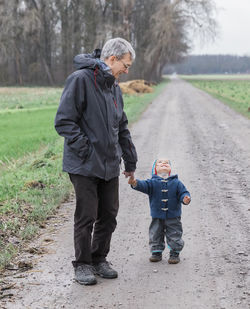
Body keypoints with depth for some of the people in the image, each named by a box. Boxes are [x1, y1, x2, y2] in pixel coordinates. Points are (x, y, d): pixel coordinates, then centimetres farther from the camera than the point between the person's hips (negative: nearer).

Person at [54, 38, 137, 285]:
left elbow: (122, 127, 23)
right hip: (85, 166, -7)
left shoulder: (113, 86, 14)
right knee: (86, 216, -1)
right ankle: (82, 265, 13)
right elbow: (64, 121, -15)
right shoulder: (80, 79, -11)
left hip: (110, 165, 7)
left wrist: (130, 161, 21)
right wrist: (85, 150, -17)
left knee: (109, 215, 11)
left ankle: (99, 259, 25)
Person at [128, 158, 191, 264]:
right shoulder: (152, 182, -3)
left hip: (173, 217, -1)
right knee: (155, 235, 9)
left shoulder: (176, 183, 0)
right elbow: (143, 185, -17)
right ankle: (156, 252, 24)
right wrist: (135, 183, -37)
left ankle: (175, 253, 18)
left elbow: (183, 192, -2)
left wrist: (185, 198, -25)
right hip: (157, 217, 1)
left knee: (174, 236, 4)